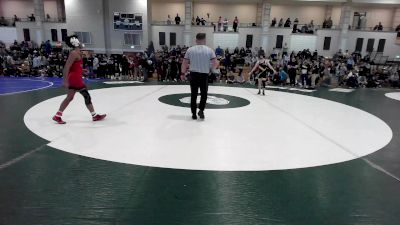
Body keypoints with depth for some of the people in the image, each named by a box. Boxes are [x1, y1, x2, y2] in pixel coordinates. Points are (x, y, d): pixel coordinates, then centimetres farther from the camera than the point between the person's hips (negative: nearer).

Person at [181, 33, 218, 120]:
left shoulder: (190, 50, 0)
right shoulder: (209, 50, -2)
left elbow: (184, 63, 0)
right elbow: (215, 63, -5)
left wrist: (183, 72, 16)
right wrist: (211, 68, 14)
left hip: (193, 74, 1)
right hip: (204, 74, -1)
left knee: (193, 94, 10)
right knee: (204, 93, 15)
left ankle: (194, 114, 14)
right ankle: (201, 110, 0)